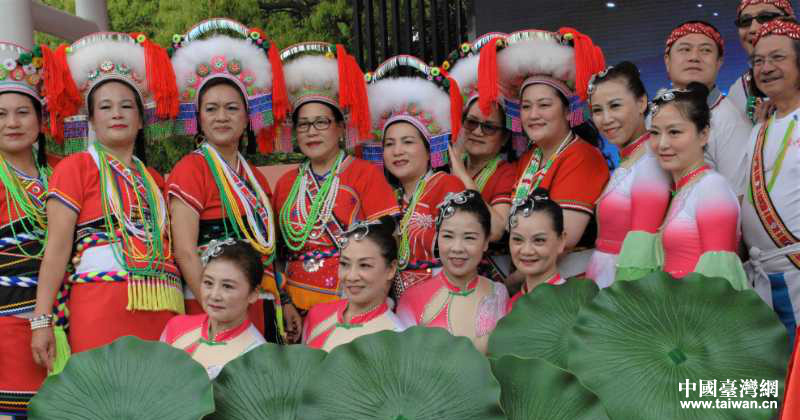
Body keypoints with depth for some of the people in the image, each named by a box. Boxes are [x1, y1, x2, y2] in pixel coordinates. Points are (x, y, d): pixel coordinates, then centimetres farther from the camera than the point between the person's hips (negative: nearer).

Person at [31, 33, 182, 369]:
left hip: (162, 311, 5)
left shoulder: (153, 179, 19)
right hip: (102, 307, -4)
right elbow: (57, 246, -3)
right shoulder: (76, 167, 4)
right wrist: (42, 320, -10)